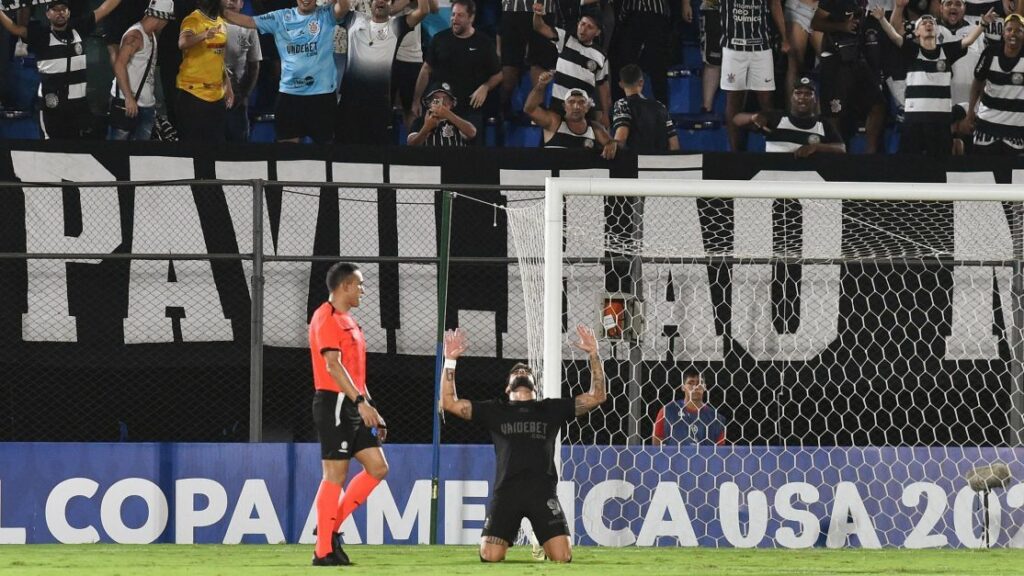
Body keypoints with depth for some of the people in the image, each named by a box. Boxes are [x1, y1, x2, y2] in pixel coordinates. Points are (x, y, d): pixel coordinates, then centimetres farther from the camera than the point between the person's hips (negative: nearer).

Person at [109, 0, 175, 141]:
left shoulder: (152, 35, 14)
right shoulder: (135, 35, -14)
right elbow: (119, 64, -22)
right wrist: (129, 98, -26)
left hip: (146, 104, 9)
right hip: (127, 103, -9)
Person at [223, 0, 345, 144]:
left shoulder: (326, 15, -1)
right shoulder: (281, 18, 5)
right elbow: (249, 21, 2)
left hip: (322, 92, -2)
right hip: (289, 92, 2)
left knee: (325, 141, 8)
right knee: (287, 142, 6)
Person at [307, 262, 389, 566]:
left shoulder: (347, 321, 20)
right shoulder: (326, 319, -12)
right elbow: (333, 365, -22)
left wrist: (369, 407, 22)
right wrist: (360, 401, -28)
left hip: (354, 407, 10)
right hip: (334, 404, -10)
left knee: (377, 467, 6)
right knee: (335, 474, -8)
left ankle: (330, 526, 14)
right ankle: (324, 551, -3)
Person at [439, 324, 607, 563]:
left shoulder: (551, 409, 19)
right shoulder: (495, 411, 18)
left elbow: (597, 397, 17)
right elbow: (449, 402, 15)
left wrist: (594, 355, 10)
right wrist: (450, 361, 9)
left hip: (542, 490, 0)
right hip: (506, 491, 0)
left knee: (563, 557, -14)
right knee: (489, 557, -14)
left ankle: (543, 549, 23)